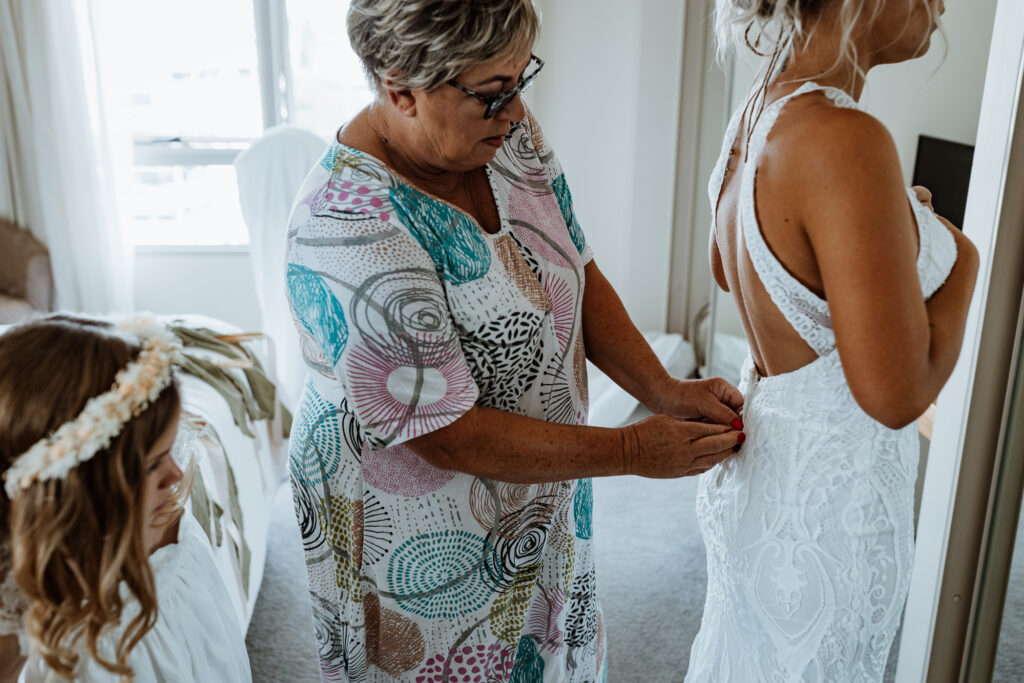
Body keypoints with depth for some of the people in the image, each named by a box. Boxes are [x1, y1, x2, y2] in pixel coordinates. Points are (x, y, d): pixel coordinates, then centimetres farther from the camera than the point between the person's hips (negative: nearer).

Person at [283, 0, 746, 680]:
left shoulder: (510, 135, -8)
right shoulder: (347, 233, -32)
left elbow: (578, 273, 1)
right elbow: (447, 436, -28)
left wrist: (665, 390, -10)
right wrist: (631, 451, -23)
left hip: (541, 489, 7)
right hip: (420, 540, -6)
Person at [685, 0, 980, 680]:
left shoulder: (755, 115, 0)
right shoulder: (843, 139, -29)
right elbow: (897, 393, -28)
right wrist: (962, 256, -11)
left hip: (760, 463, 8)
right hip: (829, 502, -8)